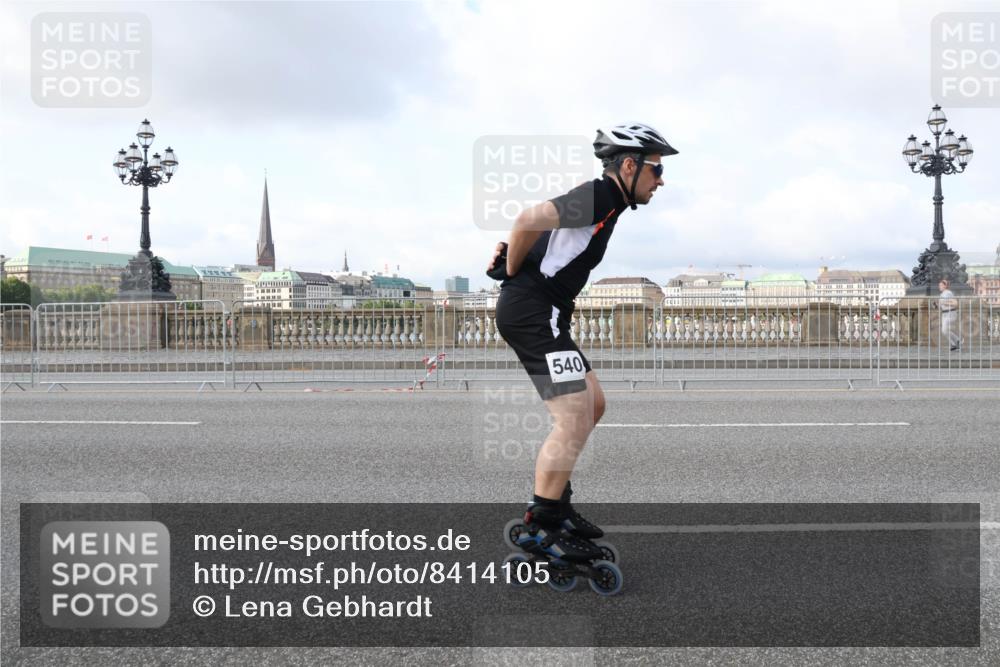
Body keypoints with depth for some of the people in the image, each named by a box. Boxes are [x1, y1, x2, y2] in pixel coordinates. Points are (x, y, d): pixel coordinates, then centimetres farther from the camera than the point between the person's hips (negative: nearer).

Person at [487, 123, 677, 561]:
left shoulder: (606, 203, 19)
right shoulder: (599, 196, -12)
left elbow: (536, 231, 24)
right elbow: (529, 221, -24)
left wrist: (511, 257, 6)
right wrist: (513, 270, -7)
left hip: (539, 313, 11)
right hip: (533, 310, -11)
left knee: (593, 404, 16)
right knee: (575, 418, -12)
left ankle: (556, 503, 24)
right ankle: (541, 526, -2)